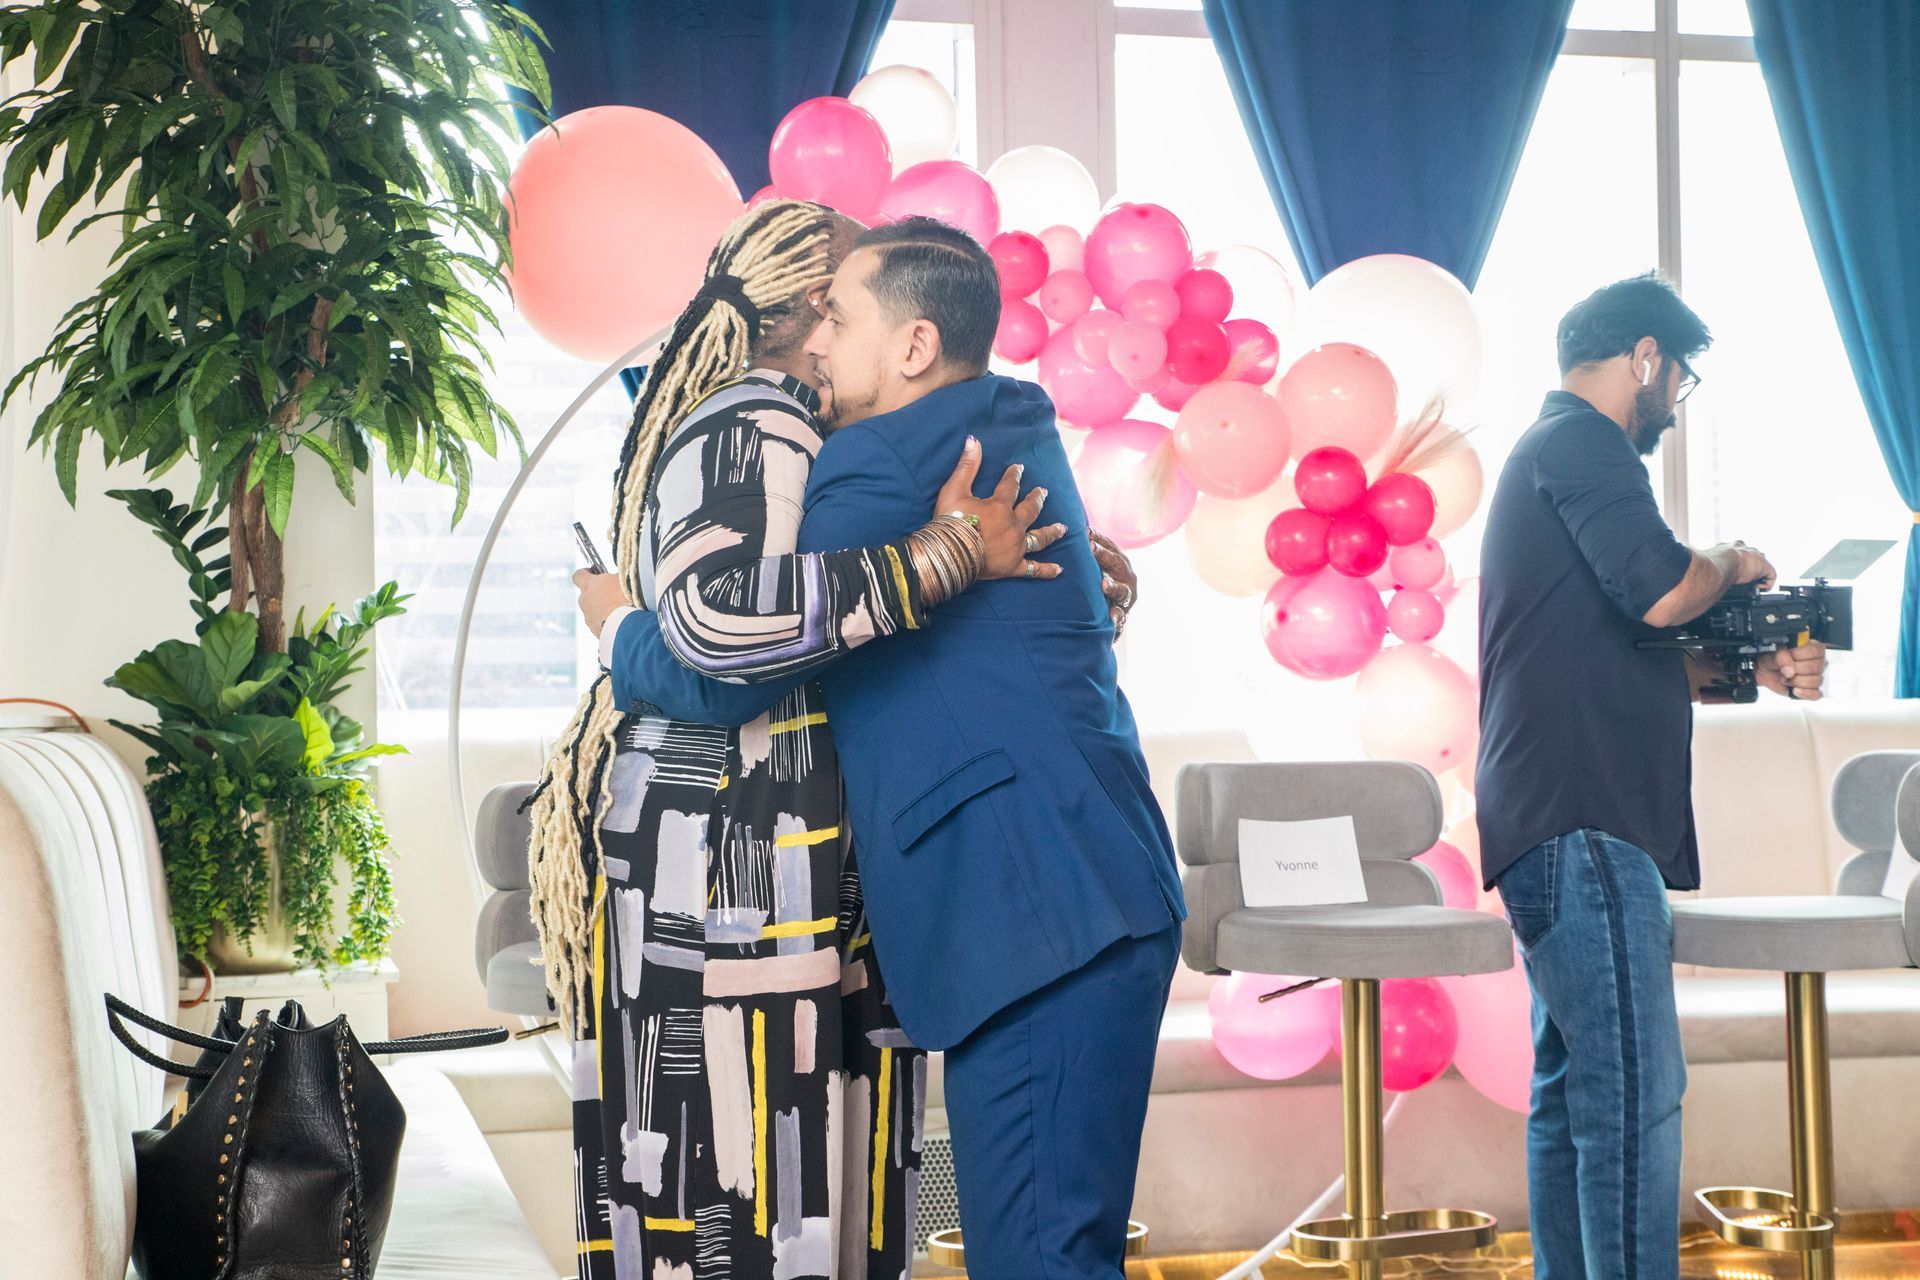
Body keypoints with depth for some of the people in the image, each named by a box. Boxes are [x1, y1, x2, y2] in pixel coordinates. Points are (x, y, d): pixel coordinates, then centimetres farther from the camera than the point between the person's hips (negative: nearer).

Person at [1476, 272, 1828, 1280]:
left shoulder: (1547, 452, 26)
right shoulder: (1582, 441, -7)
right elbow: (1660, 590, -21)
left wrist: (1757, 669, 18)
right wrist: (1733, 565, 0)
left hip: (1556, 823, 11)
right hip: (1584, 822, -11)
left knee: (1574, 1087, 12)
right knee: (1637, 1093, -13)